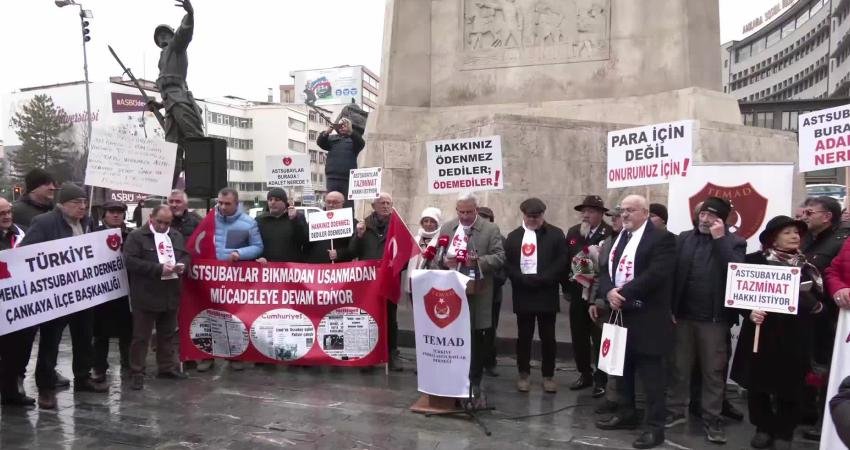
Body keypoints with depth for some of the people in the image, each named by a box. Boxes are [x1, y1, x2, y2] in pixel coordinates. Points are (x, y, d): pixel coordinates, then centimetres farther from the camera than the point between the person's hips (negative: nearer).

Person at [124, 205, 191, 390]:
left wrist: (182, 264, -8)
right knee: (141, 336, 3)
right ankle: (137, 372, 13)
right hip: (146, 296, -5)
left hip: (170, 295, 6)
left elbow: (185, 255, 17)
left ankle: (167, 367, 29)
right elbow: (130, 261, -16)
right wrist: (158, 268, -22)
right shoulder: (136, 236, -7)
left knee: (168, 334, 16)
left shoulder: (177, 236, 11)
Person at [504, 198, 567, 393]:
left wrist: (541, 279, -15)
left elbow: (561, 262, -6)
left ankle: (548, 375, 16)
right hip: (523, 294, 2)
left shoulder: (555, 234, 3)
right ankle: (523, 374, 19)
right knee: (523, 336, 8)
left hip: (546, 294, -1)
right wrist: (525, 280, -13)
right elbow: (508, 264, 2)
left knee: (548, 337, 5)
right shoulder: (513, 236, 9)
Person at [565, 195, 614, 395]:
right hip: (577, 294, 6)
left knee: (599, 339, 4)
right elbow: (566, 260, 9)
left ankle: (600, 379, 16)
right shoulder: (572, 232, 7)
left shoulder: (611, 234, -12)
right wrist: (566, 288, 7)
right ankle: (585, 374, 28)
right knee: (578, 337, 13)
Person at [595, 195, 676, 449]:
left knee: (651, 374, 0)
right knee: (623, 369, 17)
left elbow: (655, 274, -21)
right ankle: (626, 414, 31)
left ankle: (655, 426, 9)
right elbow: (604, 269, 7)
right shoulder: (617, 238, 14)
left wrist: (623, 294, -20)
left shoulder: (661, 239, -9)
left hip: (646, 318, -7)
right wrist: (609, 292, -12)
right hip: (619, 314, 8)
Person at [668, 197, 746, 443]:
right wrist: (671, 308, -4)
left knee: (713, 371, 8)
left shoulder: (734, 242, -2)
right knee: (680, 367, 13)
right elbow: (673, 273, 2)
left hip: (714, 318, -3)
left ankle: (711, 419, 18)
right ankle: (677, 410, 26)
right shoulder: (685, 238, 6)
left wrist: (720, 239, -18)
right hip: (683, 315, 3)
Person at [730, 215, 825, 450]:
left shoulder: (806, 264, 6)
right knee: (757, 382, 5)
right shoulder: (754, 260, -2)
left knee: (788, 385, 6)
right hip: (759, 331, -1)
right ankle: (763, 428, 24)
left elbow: (816, 297, 9)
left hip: (792, 335, 2)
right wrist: (749, 312, -19)